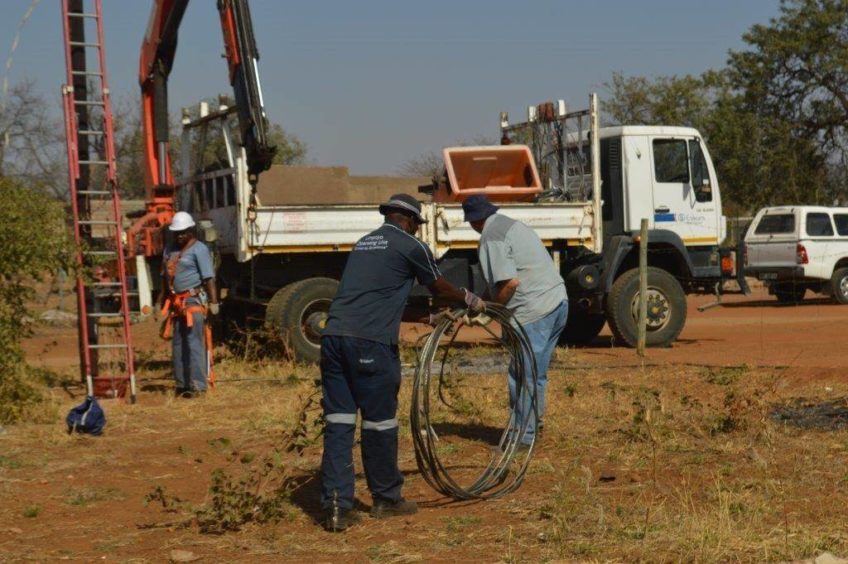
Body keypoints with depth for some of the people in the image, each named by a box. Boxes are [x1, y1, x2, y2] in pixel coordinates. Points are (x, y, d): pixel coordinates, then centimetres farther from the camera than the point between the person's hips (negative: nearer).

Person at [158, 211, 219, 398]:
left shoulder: (199, 249, -6)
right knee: (178, 344, 11)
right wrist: (163, 303, 22)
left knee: (194, 343, -11)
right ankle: (182, 383, 18)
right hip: (176, 303, 8)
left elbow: (209, 278, -12)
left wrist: (213, 302, -18)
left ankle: (198, 384, -10)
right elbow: (165, 276, 24)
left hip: (194, 301, -8)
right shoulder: (170, 250, 17)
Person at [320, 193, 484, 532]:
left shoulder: (364, 244, 25)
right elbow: (440, 289, 15)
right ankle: (386, 500, 20)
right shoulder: (410, 247, 3)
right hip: (370, 343, -7)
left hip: (333, 336, 7)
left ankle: (336, 506, 2)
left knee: (338, 422, 6)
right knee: (379, 421, 7)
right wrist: (471, 301, 35)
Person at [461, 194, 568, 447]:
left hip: (535, 311, -9)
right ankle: (534, 421, 31)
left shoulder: (491, 239, -11)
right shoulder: (513, 225, 18)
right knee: (536, 372, 20)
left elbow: (510, 282, -20)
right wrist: (492, 301, 19)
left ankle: (524, 435, 5)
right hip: (559, 302, 9)